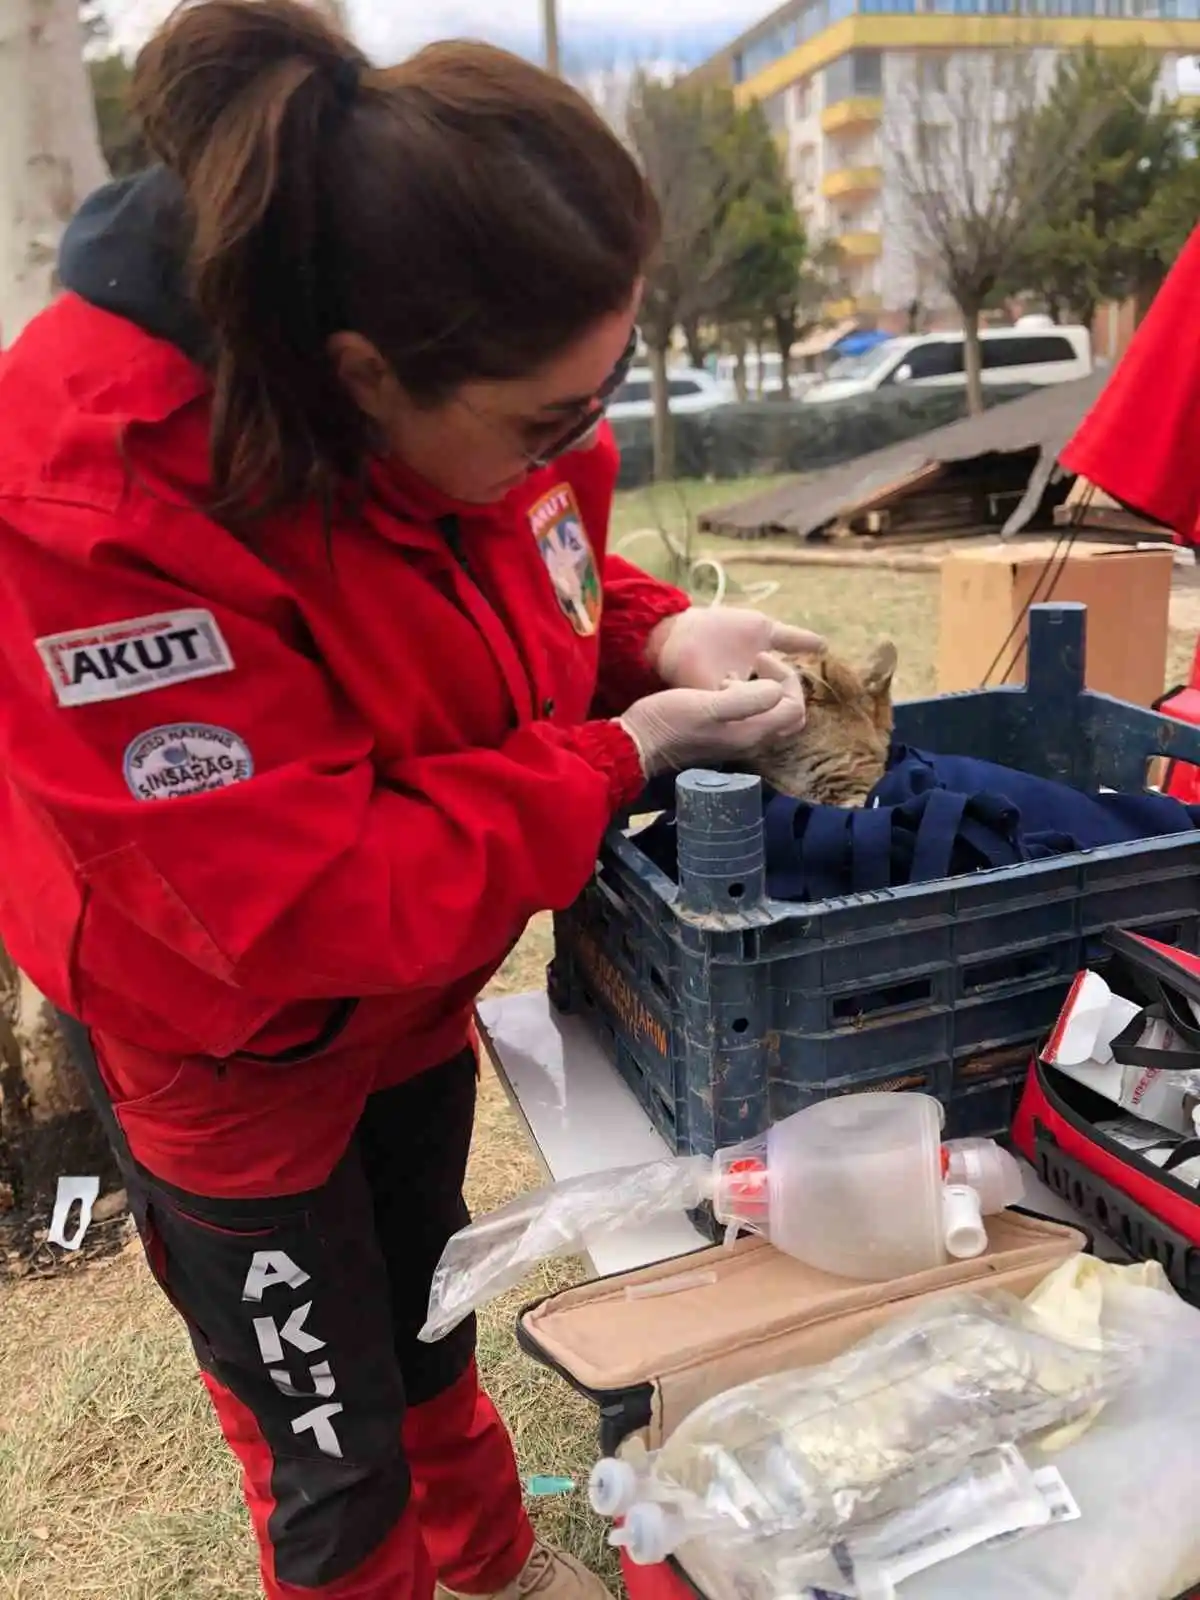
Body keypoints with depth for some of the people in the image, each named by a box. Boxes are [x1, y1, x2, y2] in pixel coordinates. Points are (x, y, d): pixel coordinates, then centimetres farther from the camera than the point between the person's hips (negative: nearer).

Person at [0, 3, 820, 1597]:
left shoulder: (483, 378, -17)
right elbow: (310, 899, -36)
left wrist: (657, 636, -19)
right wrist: (627, 754, -31)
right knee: (332, 1446, 15)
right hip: (224, 1041, -6)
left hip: (415, 990, 6)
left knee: (425, 1318, 31)